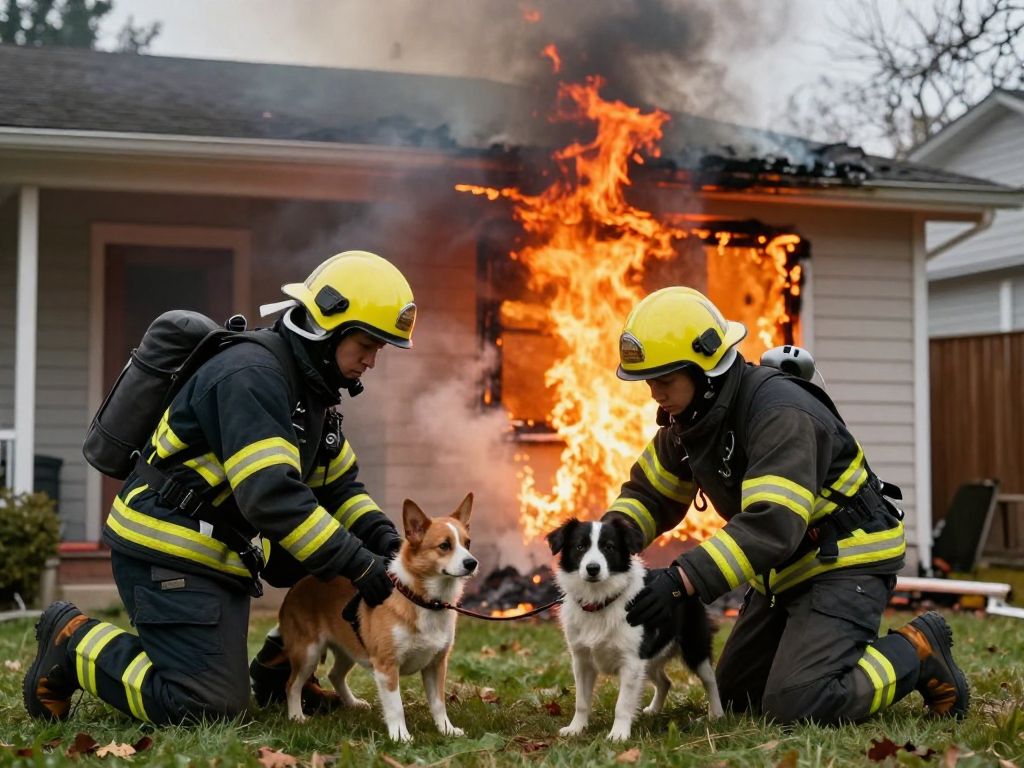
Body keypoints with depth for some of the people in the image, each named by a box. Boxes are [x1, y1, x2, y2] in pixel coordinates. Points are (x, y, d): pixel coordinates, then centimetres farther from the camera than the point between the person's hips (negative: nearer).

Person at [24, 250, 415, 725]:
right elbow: (270, 494, -30)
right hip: (166, 554, -10)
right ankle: (75, 642, 0)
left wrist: (384, 537, -3)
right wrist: (359, 564, -28)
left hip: (219, 556, 10)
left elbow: (338, 485, 16)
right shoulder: (252, 376, -21)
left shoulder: (313, 390, 11)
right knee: (206, 707, -12)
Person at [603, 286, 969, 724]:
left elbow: (771, 524, -40)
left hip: (847, 561, -9)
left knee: (794, 706, -21)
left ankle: (915, 652, 0)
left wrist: (682, 580, -48)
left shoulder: (780, 415, -28)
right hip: (786, 571, 9)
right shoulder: (688, 418, -1)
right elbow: (649, 492, 8)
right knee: (736, 696, 14)